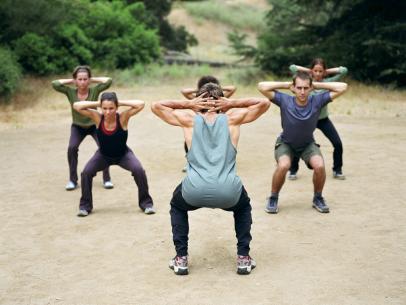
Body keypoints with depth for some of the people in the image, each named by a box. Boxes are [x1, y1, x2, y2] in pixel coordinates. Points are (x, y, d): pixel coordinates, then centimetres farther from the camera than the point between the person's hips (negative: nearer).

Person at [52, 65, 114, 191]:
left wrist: (92, 79, -26)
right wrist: (71, 81, -25)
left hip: (95, 125, -1)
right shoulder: (70, 92, -21)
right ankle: (73, 180, -7)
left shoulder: (94, 90, -24)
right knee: (72, 148, -22)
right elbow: (55, 84, -32)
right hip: (77, 127, 1)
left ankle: (106, 179, -3)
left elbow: (108, 81, -36)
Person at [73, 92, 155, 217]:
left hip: (123, 154, -1)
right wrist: (97, 103, -31)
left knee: (139, 170, -24)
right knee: (86, 173, -18)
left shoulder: (123, 117, -29)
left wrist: (120, 103, -35)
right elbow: (76, 106, -29)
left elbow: (141, 104, -39)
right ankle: (85, 205, 4)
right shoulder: (97, 117, -25)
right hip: (103, 155, 1)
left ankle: (146, 202, -2)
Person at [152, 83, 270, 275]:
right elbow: (264, 103, 27)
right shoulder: (232, 118, 17)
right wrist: (232, 103, 22)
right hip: (228, 193, 0)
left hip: (194, 193, 0)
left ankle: (181, 259, 25)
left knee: (177, 206, 35)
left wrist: (188, 104, 24)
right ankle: (243, 258, 25)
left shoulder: (189, 119, 18)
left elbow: (156, 106, 29)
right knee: (243, 207, 36)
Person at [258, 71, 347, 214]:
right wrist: (286, 84, -25)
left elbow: (342, 87, -24)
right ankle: (273, 198, -5)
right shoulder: (285, 101, -26)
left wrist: (317, 84, -21)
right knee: (283, 166, -31)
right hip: (286, 143, -1)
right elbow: (262, 86, -33)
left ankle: (318, 198, 3)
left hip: (308, 144, 2)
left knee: (320, 166, -25)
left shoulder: (317, 101, -22)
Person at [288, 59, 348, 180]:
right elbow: (292, 67, -19)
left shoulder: (328, 82, -8)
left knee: (338, 144, -5)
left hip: (323, 119, 1)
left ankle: (337, 170, 15)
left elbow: (344, 70, -12)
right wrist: (309, 71, -12)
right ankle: (293, 170, 12)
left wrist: (327, 72, -9)